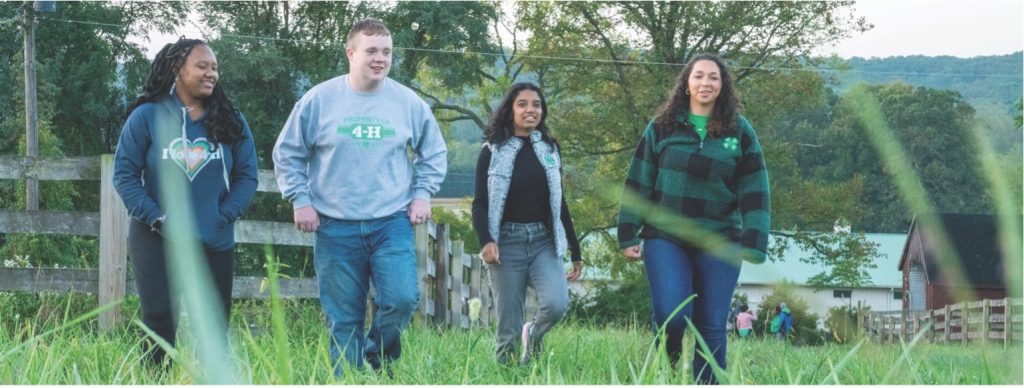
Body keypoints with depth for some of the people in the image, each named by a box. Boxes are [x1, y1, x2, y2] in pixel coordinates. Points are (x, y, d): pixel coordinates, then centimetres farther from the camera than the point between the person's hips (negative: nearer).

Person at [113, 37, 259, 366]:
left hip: (215, 242, 2)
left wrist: (224, 216, -8)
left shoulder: (231, 121, 5)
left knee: (216, 325, 5)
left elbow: (247, 175, 6)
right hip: (157, 241, -2)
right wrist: (156, 217, -12)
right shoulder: (147, 116, -3)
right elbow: (124, 173, -3)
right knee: (159, 322, -3)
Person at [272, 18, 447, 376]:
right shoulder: (319, 100, -2)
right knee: (343, 319, 3)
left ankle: (377, 355, 13)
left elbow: (434, 153, 16)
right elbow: (287, 154, 7)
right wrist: (300, 199, -1)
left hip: (392, 223, 1)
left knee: (402, 299, -15)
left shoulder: (409, 103, 2)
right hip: (335, 228, -1)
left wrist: (422, 194, 5)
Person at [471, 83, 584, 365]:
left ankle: (533, 335, 12)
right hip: (507, 243, -2)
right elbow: (480, 204, -1)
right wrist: (486, 241, -20)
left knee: (557, 304, -20)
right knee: (508, 329, -5)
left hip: (544, 242, 2)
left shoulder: (549, 149, 13)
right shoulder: (493, 151, 3)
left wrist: (575, 251, 16)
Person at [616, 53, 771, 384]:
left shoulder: (740, 132, 5)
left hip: (720, 243, 1)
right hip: (665, 238, -1)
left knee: (712, 327, 0)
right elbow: (638, 184, 6)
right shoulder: (661, 128, 5)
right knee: (671, 315, -14)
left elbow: (754, 192, 3)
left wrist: (753, 244, -6)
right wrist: (628, 236, 2)